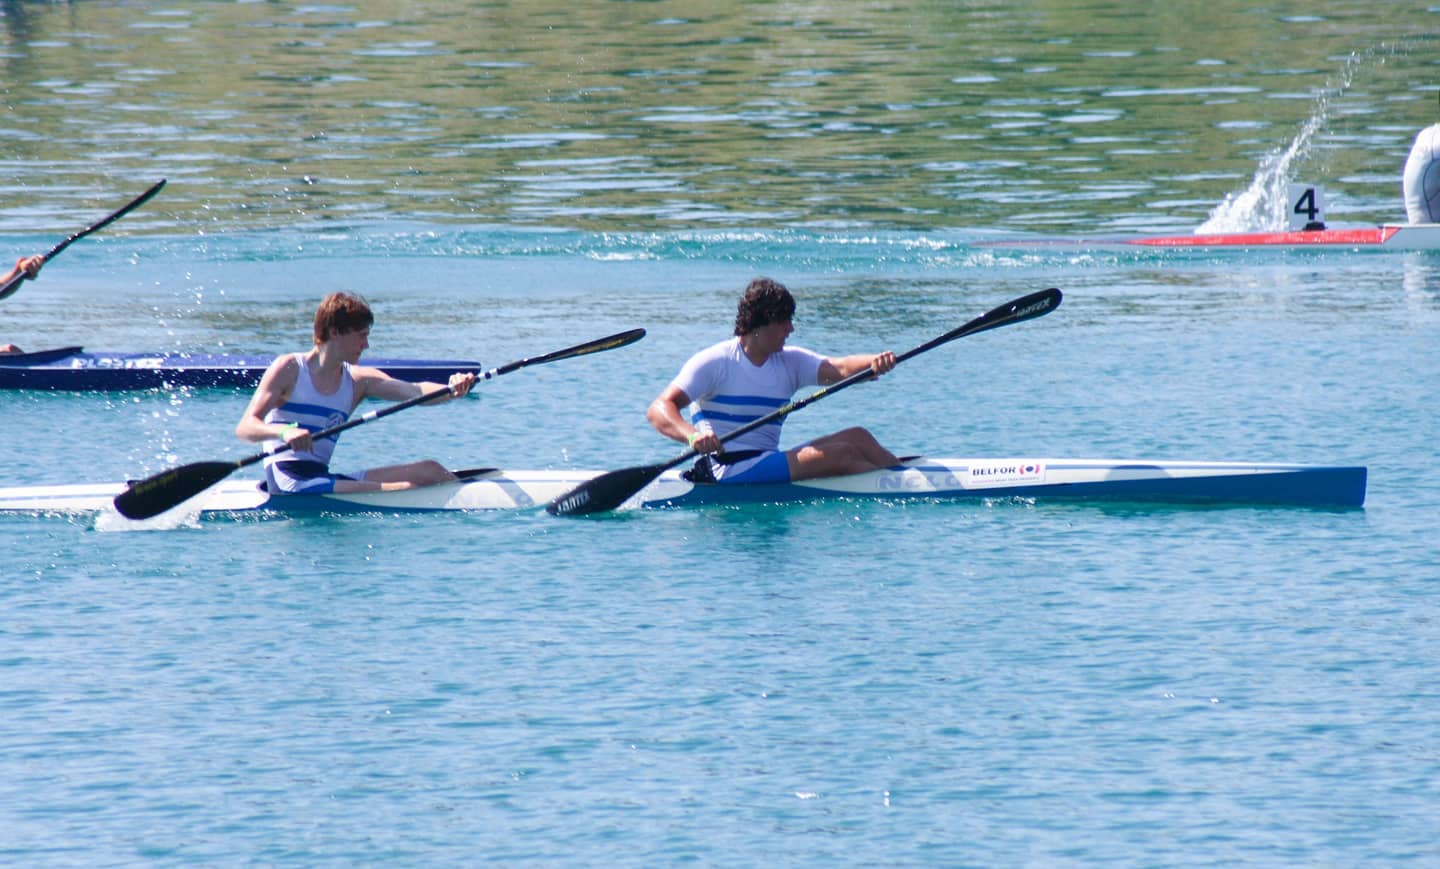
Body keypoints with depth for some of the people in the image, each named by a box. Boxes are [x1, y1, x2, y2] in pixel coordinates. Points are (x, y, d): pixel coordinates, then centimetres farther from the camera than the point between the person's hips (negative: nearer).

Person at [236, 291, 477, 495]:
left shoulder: (358, 381, 13)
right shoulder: (289, 368, -2)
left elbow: (415, 392, -2)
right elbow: (244, 428, -11)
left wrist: (451, 390, -24)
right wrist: (284, 431, -33)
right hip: (288, 483, -7)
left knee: (430, 471, -7)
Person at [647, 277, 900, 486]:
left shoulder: (791, 362, 12)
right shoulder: (715, 362, -6)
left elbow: (840, 368, -4)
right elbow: (659, 409, -14)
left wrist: (874, 363, -27)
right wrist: (692, 435, -35)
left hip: (768, 463, 8)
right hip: (727, 471, -8)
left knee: (856, 437, -7)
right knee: (844, 455, -18)